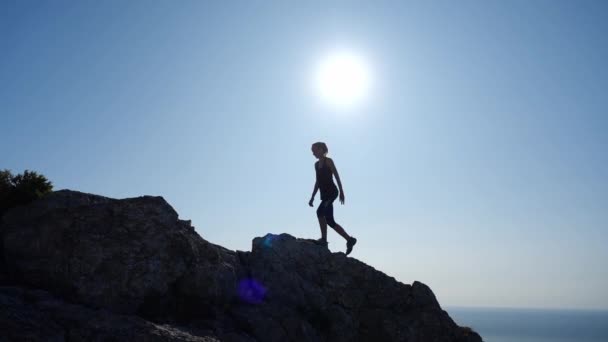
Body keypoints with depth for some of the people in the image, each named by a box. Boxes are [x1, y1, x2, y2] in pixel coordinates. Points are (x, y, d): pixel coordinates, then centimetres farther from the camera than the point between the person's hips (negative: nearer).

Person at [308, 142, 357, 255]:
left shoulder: (328, 161, -2)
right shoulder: (316, 164, 17)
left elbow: (336, 176, -6)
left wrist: (341, 191, -13)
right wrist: (312, 197, 18)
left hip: (332, 192, -8)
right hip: (325, 194, 8)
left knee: (320, 212, -25)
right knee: (330, 221, 2)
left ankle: (324, 239, -20)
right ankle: (349, 239, 10)